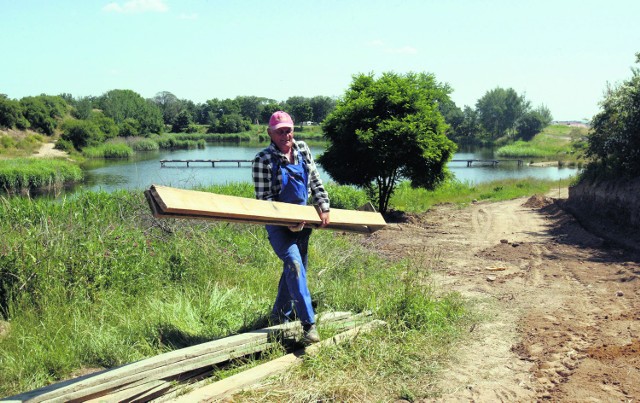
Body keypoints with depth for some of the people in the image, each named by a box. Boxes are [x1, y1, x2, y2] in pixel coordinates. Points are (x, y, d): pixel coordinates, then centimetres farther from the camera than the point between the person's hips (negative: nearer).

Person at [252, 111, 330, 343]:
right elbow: (264, 198, -14)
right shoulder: (263, 160, -13)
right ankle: (308, 323, -21)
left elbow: (315, 182, 11)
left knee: (296, 268, 14)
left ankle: (280, 316, 33)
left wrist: (323, 207, 1)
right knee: (293, 263, -23)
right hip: (278, 222, -6)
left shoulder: (303, 150, 4)